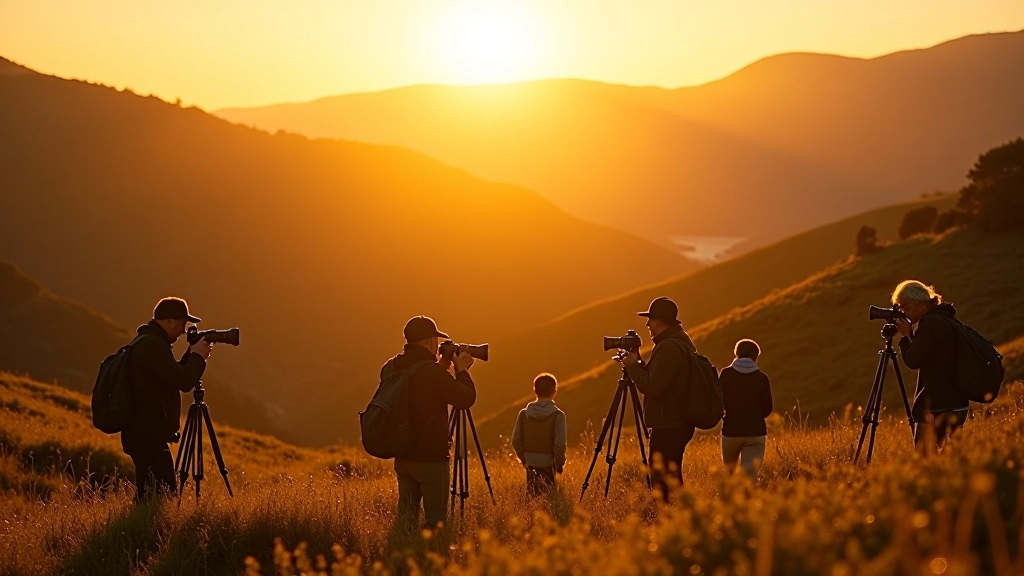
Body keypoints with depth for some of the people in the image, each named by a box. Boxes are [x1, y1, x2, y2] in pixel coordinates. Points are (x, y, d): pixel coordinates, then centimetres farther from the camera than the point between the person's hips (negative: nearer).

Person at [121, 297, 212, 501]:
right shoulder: (153, 345, -16)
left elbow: (173, 376, 28)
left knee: (147, 498, 11)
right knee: (163, 497, -13)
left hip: (144, 435, 11)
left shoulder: (144, 342, 17)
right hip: (150, 438, -11)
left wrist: (192, 354, 16)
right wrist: (198, 356, -5)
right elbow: (183, 382, -21)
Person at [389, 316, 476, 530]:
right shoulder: (432, 372, -20)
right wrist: (462, 370, 3)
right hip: (431, 458, -7)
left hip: (403, 457, 7)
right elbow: (466, 398, -12)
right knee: (436, 521, 0)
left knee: (406, 519, 12)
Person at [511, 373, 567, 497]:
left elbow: (516, 440, 3)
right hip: (549, 465, -3)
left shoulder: (524, 414, 1)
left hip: (531, 465, 3)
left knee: (532, 496, 11)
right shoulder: (557, 415, -10)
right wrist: (559, 464, 0)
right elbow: (559, 444, -14)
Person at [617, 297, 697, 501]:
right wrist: (640, 364, 11)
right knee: (671, 479, 15)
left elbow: (652, 387, -22)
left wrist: (633, 367, -9)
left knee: (662, 483, -8)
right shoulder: (683, 341, 14)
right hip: (680, 424, 11)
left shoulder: (669, 348, -19)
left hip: (668, 428, -11)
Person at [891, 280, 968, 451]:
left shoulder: (930, 323, -13)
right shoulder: (945, 319, 16)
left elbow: (913, 361, -12)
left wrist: (906, 336, 0)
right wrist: (910, 336, 15)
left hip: (937, 407, -10)